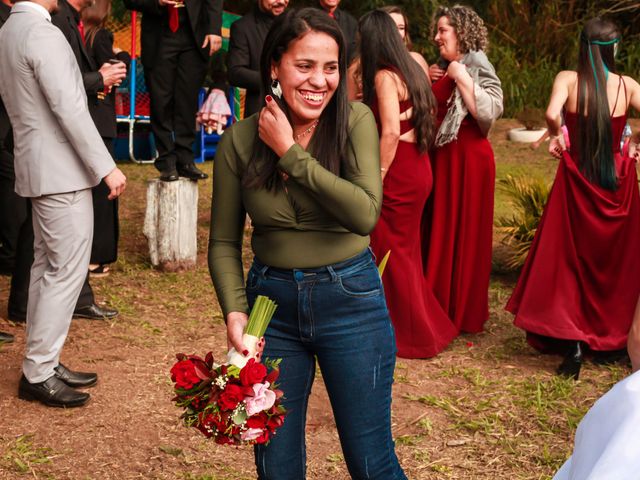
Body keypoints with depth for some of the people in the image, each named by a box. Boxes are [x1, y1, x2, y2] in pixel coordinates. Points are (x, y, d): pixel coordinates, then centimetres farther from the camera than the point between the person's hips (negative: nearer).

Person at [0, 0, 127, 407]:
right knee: (67, 270, -4)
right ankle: (38, 373, 2)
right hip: (61, 171, -10)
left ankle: (42, 363, 23)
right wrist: (106, 167, -19)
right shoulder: (44, 34, -17)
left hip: (37, 167, 10)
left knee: (47, 266, 15)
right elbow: (70, 109, -22)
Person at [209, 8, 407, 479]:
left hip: (350, 299, -2)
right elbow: (224, 242, 2)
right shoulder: (240, 139, -5)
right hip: (272, 301, 2)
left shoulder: (355, 121, -10)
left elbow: (366, 214, -24)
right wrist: (235, 312, -13)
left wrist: (291, 152, -20)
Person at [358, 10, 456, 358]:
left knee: (390, 252, 3)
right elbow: (427, 116, 18)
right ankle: (423, 327, 31)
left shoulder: (384, 76, -14)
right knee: (405, 249, 19)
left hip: (399, 173, -9)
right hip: (418, 170, 9)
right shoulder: (410, 69, 11)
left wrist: (376, 179, -18)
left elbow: (391, 132, -23)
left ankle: (411, 334, 12)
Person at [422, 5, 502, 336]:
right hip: (442, 156, 9)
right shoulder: (448, 71, 13)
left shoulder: (477, 69, -11)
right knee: (440, 229, 12)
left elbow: (488, 112, -24)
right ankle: (442, 304, 23)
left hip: (467, 158, -9)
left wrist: (462, 78, -23)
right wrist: (433, 84, 7)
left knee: (463, 233, 0)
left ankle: (462, 312, 11)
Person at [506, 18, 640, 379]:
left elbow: (552, 114, -26)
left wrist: (557, 135, -6)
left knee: (569, 257, 8)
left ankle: (572, 339, -3)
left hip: (578, 180, -1)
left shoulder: (568, 79, -8)